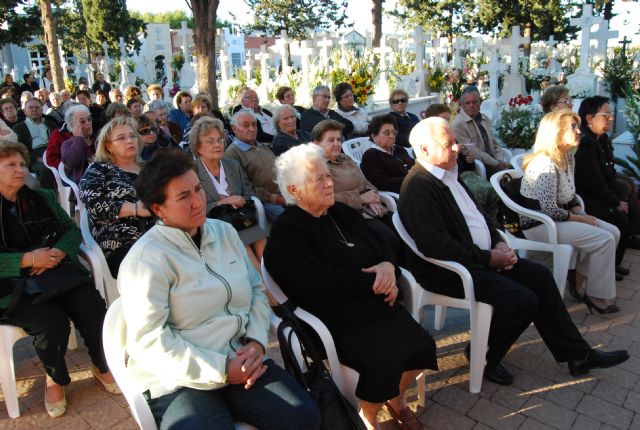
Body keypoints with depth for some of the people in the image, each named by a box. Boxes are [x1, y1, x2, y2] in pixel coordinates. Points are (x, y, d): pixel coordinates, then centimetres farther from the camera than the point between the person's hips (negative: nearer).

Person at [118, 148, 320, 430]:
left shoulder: (224, 232, 9)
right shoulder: (146, 258, -11)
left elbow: (256, 288, 13)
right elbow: (149, 341, -16)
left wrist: (257, 341, -5)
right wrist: (221, 370, -17)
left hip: (241, 362, 5)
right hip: (180, 380, -4)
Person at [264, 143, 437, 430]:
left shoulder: (342, 213, 13)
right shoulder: (286, 232, -11)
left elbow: (385, 242, 13)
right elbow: (319, 281, -23)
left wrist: (388, 265, -11)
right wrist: (375, 282, -15)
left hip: (378, 305, 7)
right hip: (337, 322, -7)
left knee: (422, 345, -10)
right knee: (384, 360, -25)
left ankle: (396, 399, 21)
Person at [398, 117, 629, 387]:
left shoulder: (448, 173, 9)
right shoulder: (418, 188, -22)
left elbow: (476, 213, 18)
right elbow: (438, 247, -28)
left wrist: (498, 243, 1)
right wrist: (489, 258, -17)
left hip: (481, 255, 10)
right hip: (449, 271, -10)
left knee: (541, 276, 7)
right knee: (524, 301, -18)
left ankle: (576, 354, 20)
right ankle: (482, 356, 7)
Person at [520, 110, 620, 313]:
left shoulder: (569, 157, 7)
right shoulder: (545, 164, -23)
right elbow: (550, 210, -25)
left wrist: (582, 213, -1)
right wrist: (580, 218, -11)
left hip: (558, 218, 10)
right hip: (539, 225, -10)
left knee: (613, 232, 2)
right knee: (604, 240, -16)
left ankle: (579, 283, 13)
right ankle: (598, 297, 3)